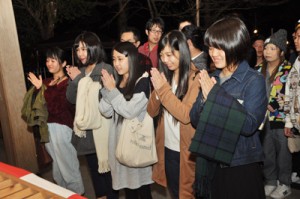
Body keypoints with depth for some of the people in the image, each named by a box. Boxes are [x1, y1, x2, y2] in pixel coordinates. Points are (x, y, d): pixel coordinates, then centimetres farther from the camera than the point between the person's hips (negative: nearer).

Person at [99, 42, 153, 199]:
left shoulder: (143, 80, -10)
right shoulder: (117, 81, 10)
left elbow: (129, 111, -18)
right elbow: (106, 112, 3)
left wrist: (112, 90, -13)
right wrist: (107, 89, -9)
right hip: (119, 137, 6)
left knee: (141, 185, 5)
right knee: (127, 181, 16)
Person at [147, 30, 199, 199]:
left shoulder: (195, 78, -14)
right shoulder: (164, 76, 3)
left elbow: (187, 115, -24)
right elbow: (152, 112, 2)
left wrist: (163, 89, -22)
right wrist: (157, 89, -16)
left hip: (186, 150, -6)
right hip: (167, 148, 6)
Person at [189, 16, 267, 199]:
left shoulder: (254, 80, -10)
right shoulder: (211, 79, 3)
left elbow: (249, 125, -21)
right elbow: (195, 120, 0)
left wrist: (215, 95, -21)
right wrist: (205, 97, -18)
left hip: (242, 167, -4)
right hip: (210, 165, 5)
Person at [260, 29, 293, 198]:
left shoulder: (288, 70, -5)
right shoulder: (260, 70, 11)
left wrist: (272, 105, -18)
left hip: (281, 118, -5)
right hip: (264, 117, 5)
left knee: (283, 151, 5)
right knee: (267, 151, 12)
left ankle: (284, 184, 20)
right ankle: (271, 181, 27)